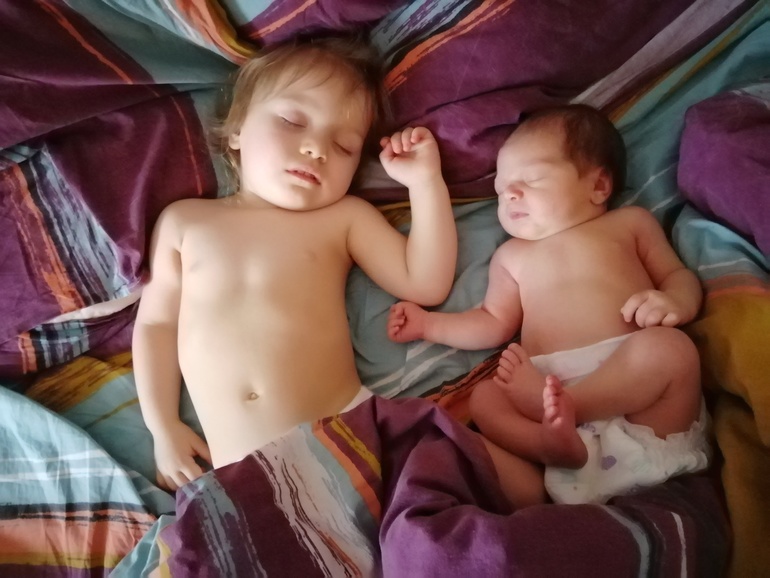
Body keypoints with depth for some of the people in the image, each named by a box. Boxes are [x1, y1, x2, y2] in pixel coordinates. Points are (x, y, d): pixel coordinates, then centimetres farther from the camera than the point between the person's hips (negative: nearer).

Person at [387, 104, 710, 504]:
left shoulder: (630, 222, 21)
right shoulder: (511, 255, 27)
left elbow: (679, 274, 18)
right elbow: (494, 324, 25)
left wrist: (674, 302, -7)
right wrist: (429, 324, 17)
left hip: (635, 372, -1)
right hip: (550, 382, 2)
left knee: (669, 347, -31)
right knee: (484, 397, -21)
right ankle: (559, 444, -42)